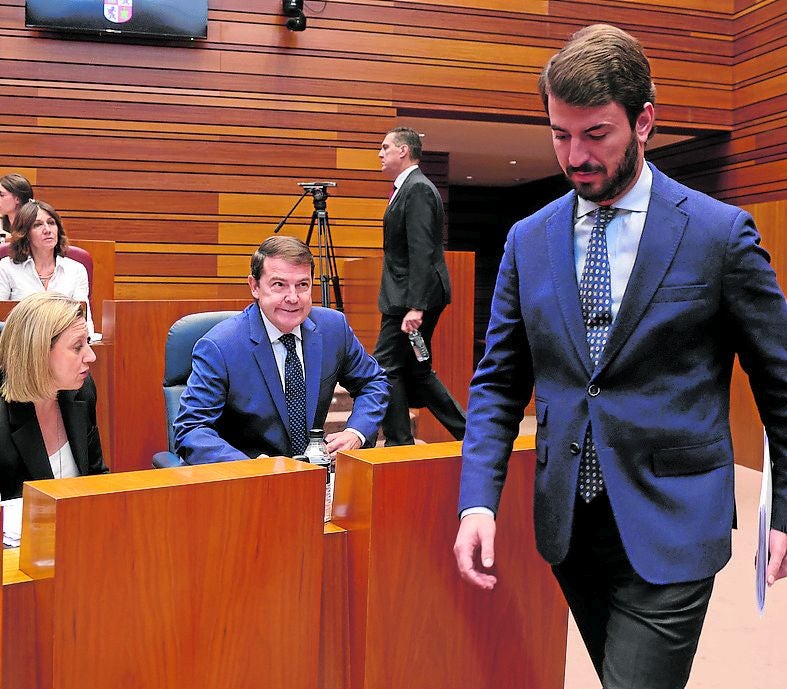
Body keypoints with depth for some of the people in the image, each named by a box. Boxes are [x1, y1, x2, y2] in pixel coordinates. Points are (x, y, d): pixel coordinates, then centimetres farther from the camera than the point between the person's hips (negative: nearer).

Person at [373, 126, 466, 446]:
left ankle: (399, 444, 7)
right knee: (416, 371, 14)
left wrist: (415, 307, -27)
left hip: (411, 298, -10)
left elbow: (422, 253, -23)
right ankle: (466, 430, 19)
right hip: (410, 297, 10)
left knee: (386, 367, -3)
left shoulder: (418, 189, -14)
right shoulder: (409, 187, 18)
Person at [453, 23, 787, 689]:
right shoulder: (529, 240, 4)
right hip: (570, 526, 4)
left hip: (669, 530, -4)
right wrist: (478, 503, -6)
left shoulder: (721, 233, -7)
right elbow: (498, 383, 6)